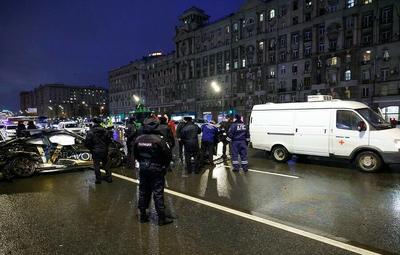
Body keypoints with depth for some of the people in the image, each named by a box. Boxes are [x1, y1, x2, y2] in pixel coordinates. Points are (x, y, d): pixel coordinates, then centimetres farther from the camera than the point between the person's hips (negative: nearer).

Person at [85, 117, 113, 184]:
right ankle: (109, 177, 18)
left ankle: (98, 179, 12)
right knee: (106, 164, 14)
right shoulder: (105, 130, -1)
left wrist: (91, 148, 6)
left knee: (96, 165, 7)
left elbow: (87, 142, -10)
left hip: (95, 151, -3)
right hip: (104, 151, 3)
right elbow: (109, 140, 1)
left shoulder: (91, 132, -10)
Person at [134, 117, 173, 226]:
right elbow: (168, 155, -15)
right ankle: (161, 218, 10)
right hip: (156, 169, -5)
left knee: (143, 192, 17)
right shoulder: (158, 140, -19)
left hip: (143, 168, 5)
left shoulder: (138, 139, -2)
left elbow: (136, 154, 10)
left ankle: (142, 215, 28)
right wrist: (165, 166, 2)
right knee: (158, 193, 2)